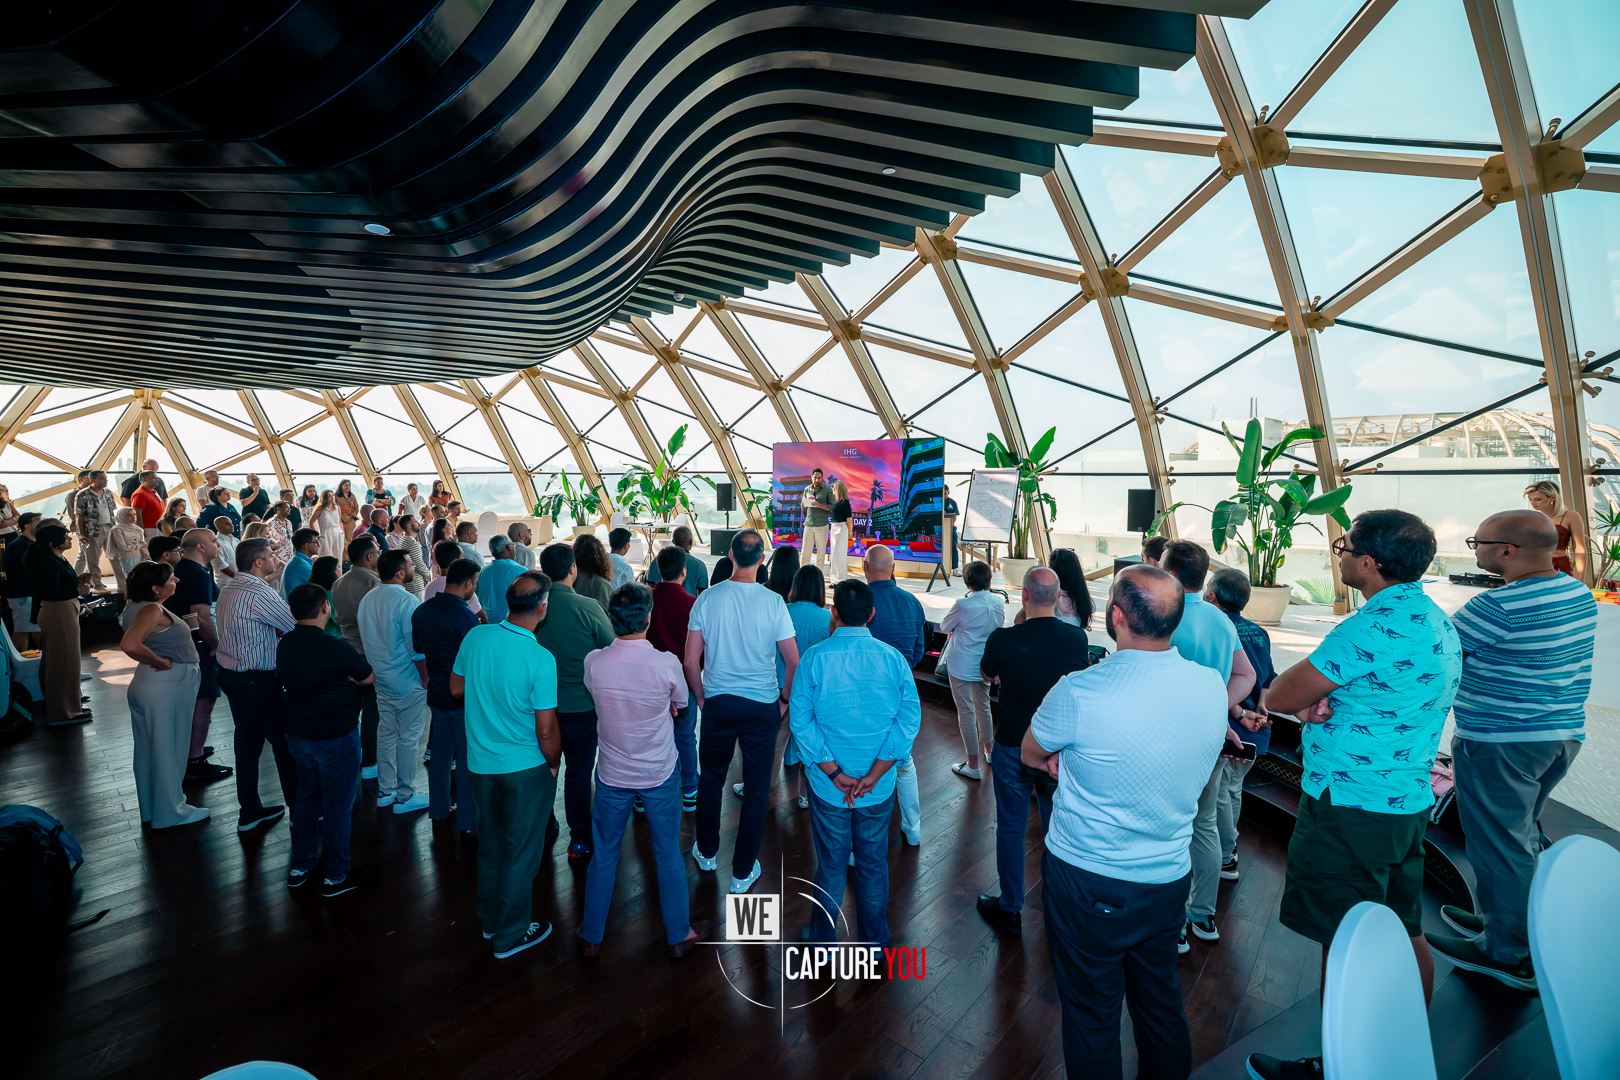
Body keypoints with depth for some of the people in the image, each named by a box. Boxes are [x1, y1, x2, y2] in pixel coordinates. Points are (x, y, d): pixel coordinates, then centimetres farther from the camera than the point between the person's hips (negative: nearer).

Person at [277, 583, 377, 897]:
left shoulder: (285, 644, -1)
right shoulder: (334, 647, -24)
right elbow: (368, 677, -11)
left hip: (298, 733, 7)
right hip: (335, 737, -7)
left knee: (306, 796, 22)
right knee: (337, 804, 5)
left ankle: (300, 866, 34)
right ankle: (335, 876, 17)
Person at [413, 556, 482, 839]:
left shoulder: (421, 610, 1)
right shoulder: (465, 616, -23)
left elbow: (418, 650, 14)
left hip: (436, 696, 7)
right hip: (464, 699, -7)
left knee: (439, 752, 21)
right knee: (467, 761, 3)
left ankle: (438, 808, 35)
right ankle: (468, 823, 11)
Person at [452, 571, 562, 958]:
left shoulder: (475, 637, -10)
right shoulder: (540, 659, -25)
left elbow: (456, 689, 7)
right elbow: (546, 729, -20)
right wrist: (554, 763, -3)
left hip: (480, 762, 6)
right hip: (526, 767, -6)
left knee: (490, 842, 24)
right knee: (521, 850, 12)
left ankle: (490, 919, 41)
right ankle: (510, 934, 28)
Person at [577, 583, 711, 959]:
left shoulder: (593, 662, -17)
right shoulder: (667, 664, -23)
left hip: (612, 775, 2)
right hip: (660, 774, -1)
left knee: (603, 855, 21)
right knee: (668, 855, 17)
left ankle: (591, 936, 38)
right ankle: (679, 934, 34)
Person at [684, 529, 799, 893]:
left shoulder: (708, 598, -8)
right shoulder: (773, 602, -12)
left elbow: (691, 660, -3)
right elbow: (794, 662, -8)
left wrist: (701, 698, 11)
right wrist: (784, 699, 7)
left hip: (718, 703, 2)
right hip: (762, 707, -1)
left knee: (710, 779, 22)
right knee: (756, 789, 12)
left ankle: (706, 852, 41)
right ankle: (743, 872, 23)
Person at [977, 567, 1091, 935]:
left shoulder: (1004, 638, -22)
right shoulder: (1077, 638, -12)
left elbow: (987, 671, 0)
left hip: (1013, 749, -3)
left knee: (1011, 828, 13)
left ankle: (1010, 910, 27)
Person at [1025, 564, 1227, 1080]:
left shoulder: (1079, 693, -28)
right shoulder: (1212, 685, -10)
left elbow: (1029, 754, -8)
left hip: (1089, 884, -5)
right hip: (1170, 878, 5)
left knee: (1091, 1015, 16)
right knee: (1161, 1003, 26)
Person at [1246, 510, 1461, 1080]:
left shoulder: (1375, 626, -24)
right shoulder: (1436, 620, 9)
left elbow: (1277, 696, -21)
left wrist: (1305, 695, 0)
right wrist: (1318, 699, -5)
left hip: (1351, 808, -9)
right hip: (1409, 801, 9)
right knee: (1403, 933, 21)